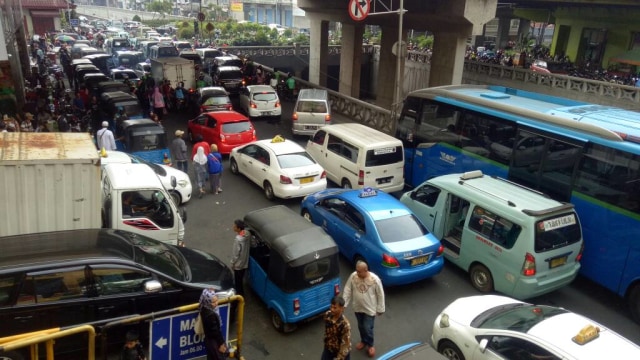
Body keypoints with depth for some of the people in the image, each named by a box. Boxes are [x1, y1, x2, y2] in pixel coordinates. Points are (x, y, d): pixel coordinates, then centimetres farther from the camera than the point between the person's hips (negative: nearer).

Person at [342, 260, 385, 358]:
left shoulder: (375, 279, -25)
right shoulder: (353, 276, -16)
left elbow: (380, 295, -13)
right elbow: (348, 291, -4)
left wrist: (380, 309, -6)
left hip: (370, 309, -4)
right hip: (357, 308, 4)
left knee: (367, 328, 4)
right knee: (361, 326, 21)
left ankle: (370, 345, 32)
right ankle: (363, 341, 48)